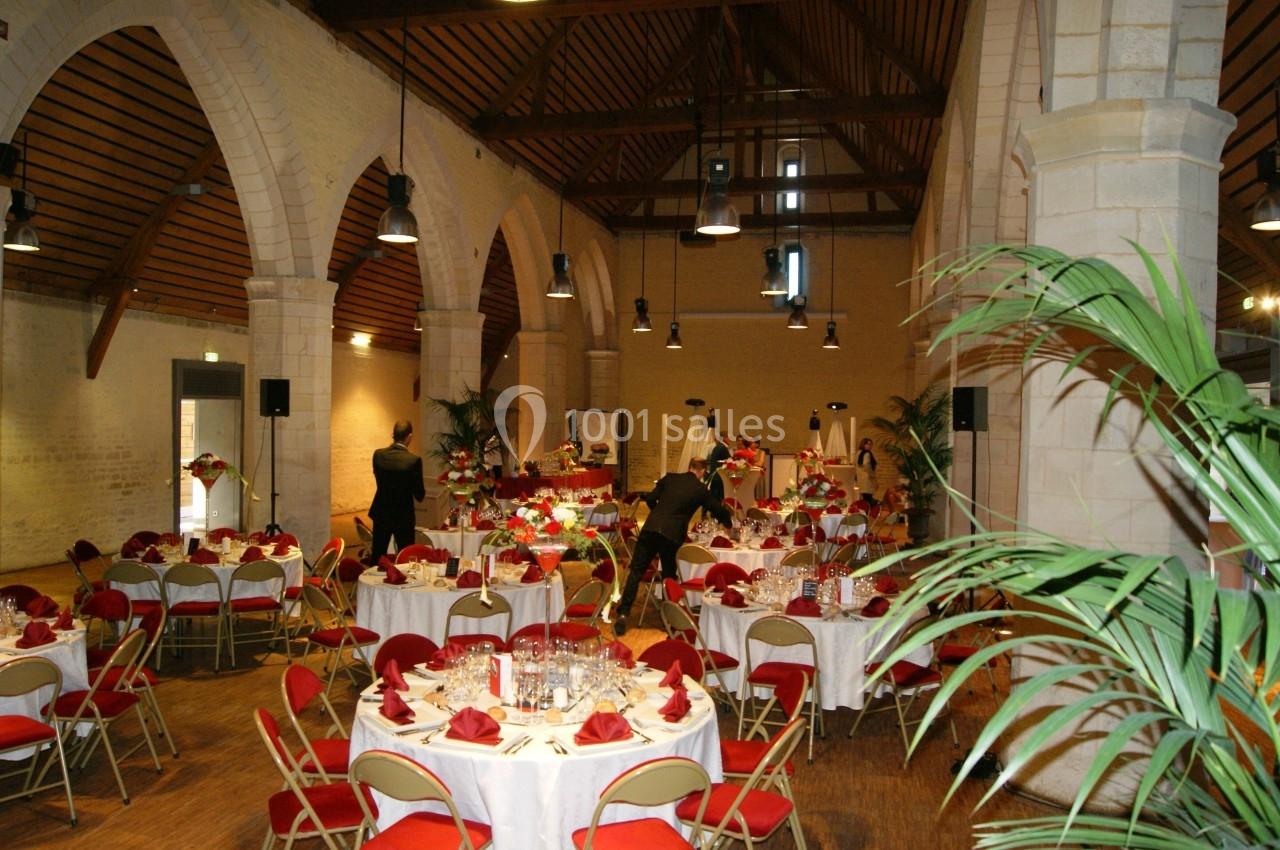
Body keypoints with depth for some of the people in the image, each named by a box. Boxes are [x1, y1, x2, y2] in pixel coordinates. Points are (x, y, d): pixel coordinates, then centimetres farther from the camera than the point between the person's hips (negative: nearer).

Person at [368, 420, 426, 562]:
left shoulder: (378, 455, -8)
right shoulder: (413, 460, -19)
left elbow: (379, 480, 7)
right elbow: (419, 495, -12)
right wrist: (422, 492, 9)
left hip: (381, 513, 4)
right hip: (404, 516, -4)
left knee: (377, 556, 17)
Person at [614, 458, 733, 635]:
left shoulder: (669, 478, 13)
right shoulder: (701, 489, 8)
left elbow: (650, 499, 13)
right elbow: (719, 510, 19)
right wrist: (729, 521, 41)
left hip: (651, 528, 2)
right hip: (673, 534, -1)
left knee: (636, 571, 5)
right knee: (669, 575, 16)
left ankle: (623, 613, -4)